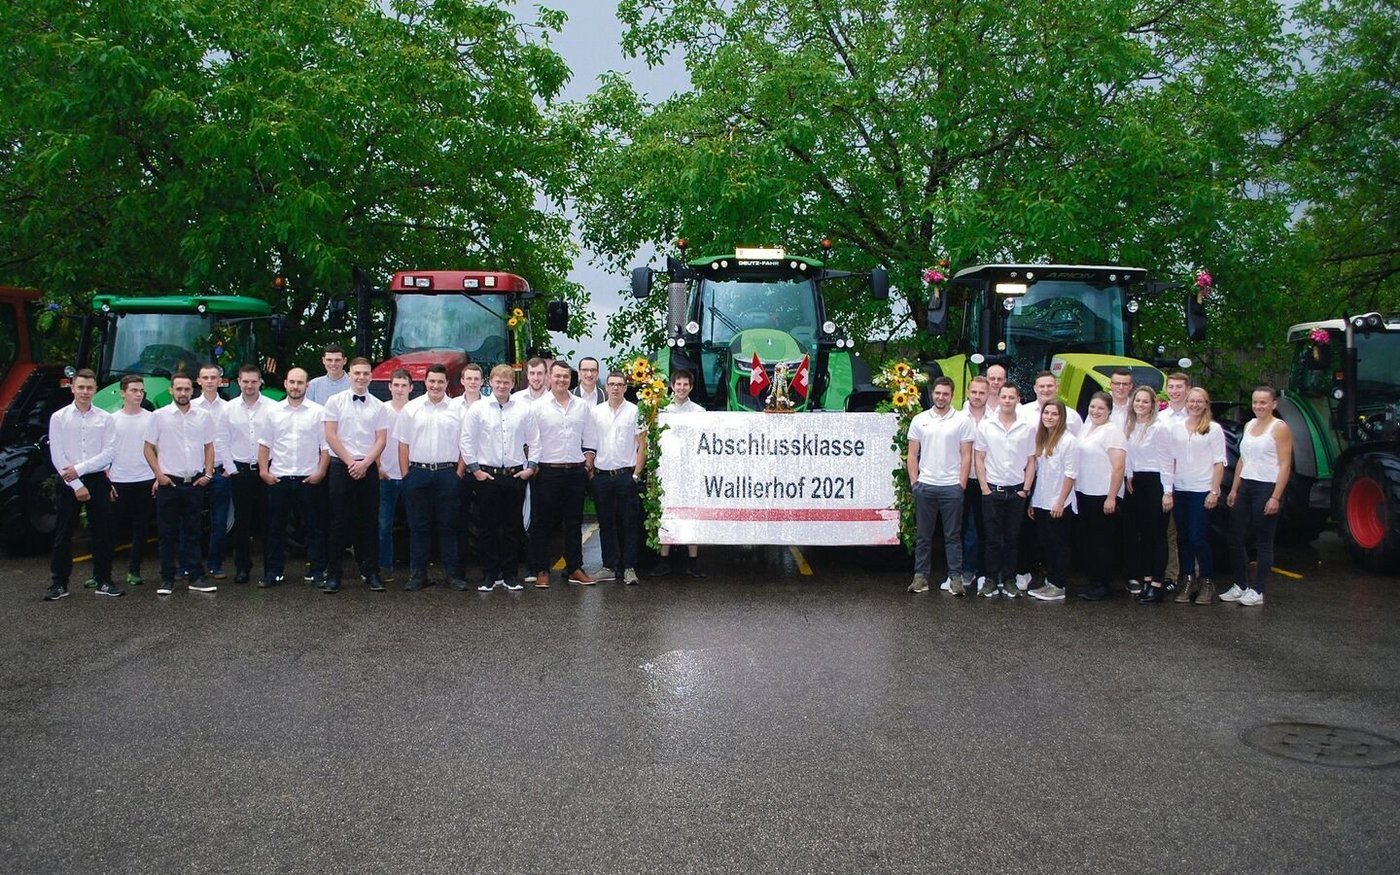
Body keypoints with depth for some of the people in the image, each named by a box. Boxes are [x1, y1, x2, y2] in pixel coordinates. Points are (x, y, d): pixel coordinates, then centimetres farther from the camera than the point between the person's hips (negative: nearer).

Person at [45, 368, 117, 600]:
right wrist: (77, 485, -10)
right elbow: (57, 456, -5)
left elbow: (108, 453, -4)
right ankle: (59, 584, 10)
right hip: (68, 483, -1)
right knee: (63, 535, 3)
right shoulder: (59, 417, 1)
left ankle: (104, 581, 12)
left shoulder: (105, 418, 4)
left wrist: (80, 469, -13)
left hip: (97, 480, 1)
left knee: (102, 534, 4)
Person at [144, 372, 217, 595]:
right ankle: (167, 579, 11)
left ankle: (195, 577, 10)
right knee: (168, 533, 4)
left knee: (192, 532, 7)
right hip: (169, 482, -2)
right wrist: (159, 474, -6)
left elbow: (209, 447, 11)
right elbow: (149, 448, 3)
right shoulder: (159, 416, 0)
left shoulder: (204, 416, 6)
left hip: (195, 482, 2)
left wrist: (207, 474, 0)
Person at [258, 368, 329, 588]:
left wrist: (321, 472, -9)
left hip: (309, 479, -2)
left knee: (315, 528, 3)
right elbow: (264, 444, 10)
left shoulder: (318, 412, 1)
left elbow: (326, 446, 0)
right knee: (275, 528, 7)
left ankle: (318, 571, 10)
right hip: (278, 478, 2)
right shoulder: (273, 411, 8)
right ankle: (274, 572, 15)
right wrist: (263, 470, 1)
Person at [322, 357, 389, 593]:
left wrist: (364, 463, -9)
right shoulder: (335, 401, 2)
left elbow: (381, 440, 4)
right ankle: (333, 573, 6)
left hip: (368, 468, 2)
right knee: (339, 521, 0)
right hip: (341, 466, -2)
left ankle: (370, 572, 12)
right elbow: (331, 436, -2)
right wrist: (350, 462, -8)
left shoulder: (378, 406, 7)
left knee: (369, 521, 5)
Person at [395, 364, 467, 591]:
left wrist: (459, 473, -2)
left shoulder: (457, 410, 4)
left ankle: (452, 573, 10)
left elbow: (464, 445, 5)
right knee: (418, 526, 5)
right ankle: (418, 574, 11)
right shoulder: (411, 408, 5)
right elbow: (403, 444, 6)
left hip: (447, 473, 0)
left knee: (448, 526, 4)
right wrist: (406, 475, 0)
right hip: (418, 472, 1)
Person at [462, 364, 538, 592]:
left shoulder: (524, 408, 2)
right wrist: (475, 469, -2)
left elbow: (534, 440, 7)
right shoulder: (478, 409, -2)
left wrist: (531, 467, 1)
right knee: (489, 527, 3)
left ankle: (509, 574, 15)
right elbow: (467, 441, 1)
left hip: (516, 475, 1)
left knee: (512, 527, 7)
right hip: (487, 475, -1)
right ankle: (489, 575, 11)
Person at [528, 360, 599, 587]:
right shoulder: (538, 406, 0)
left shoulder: (583, 406, 10)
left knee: (574, 522, 9)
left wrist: (588, 465, 4)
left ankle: (575, 568, 17)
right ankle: (541, 570, 10)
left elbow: (590, 440, 12)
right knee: (543, 522, 2)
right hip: (548, 472, -3)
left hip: (576, 471, 3)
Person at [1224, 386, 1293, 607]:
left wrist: (1276, 497, -18)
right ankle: (1240, 586, 19)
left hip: (1267, 489, -7)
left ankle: (1257, 591, 7)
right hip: (1245, 488, 7)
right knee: (1236, 539, 7)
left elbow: (1285, 465, -12)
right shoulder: (1249, 426, 14)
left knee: (1263, 543, 0)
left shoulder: (1279, 428, -7)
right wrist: (1234, 489, 13)